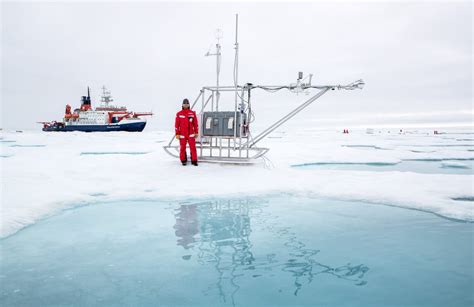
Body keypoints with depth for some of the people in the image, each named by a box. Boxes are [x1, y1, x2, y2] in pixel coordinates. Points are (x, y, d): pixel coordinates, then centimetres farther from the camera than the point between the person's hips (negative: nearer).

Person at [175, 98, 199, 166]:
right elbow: (177, 124, 0)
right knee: (182, 148, 5)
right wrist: (177, 134, -3)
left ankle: (194, 160, 4)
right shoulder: (179, 114, -1)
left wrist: (196, 132, 6)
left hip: (191, 134, 0)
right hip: (182, 134, 0)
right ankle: (183, 160, 18)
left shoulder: (192, 113, 2)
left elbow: (195, 123, 7)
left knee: (193, 147, -3)